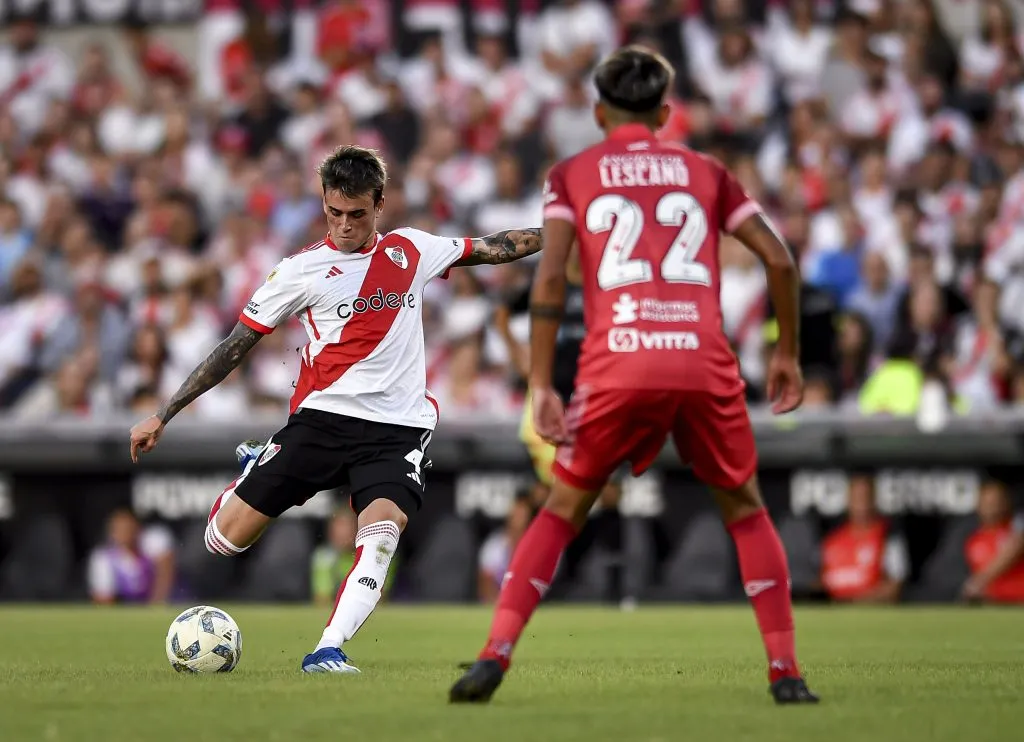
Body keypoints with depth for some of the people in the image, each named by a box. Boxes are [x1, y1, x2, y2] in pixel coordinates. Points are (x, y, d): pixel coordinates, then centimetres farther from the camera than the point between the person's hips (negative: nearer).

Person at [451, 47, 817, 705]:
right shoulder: (706, 172, 19)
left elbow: (550, 279, 1)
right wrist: (788, 354, 22)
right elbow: (780, 258, 12)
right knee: (745, 509, 19)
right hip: (705, 362, 1)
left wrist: (541, 387, 0)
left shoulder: (572, 175, 14)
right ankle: (785, 671, 10)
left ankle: (495, 656, 1)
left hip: (617, 366, -1)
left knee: (563, 511, 15)